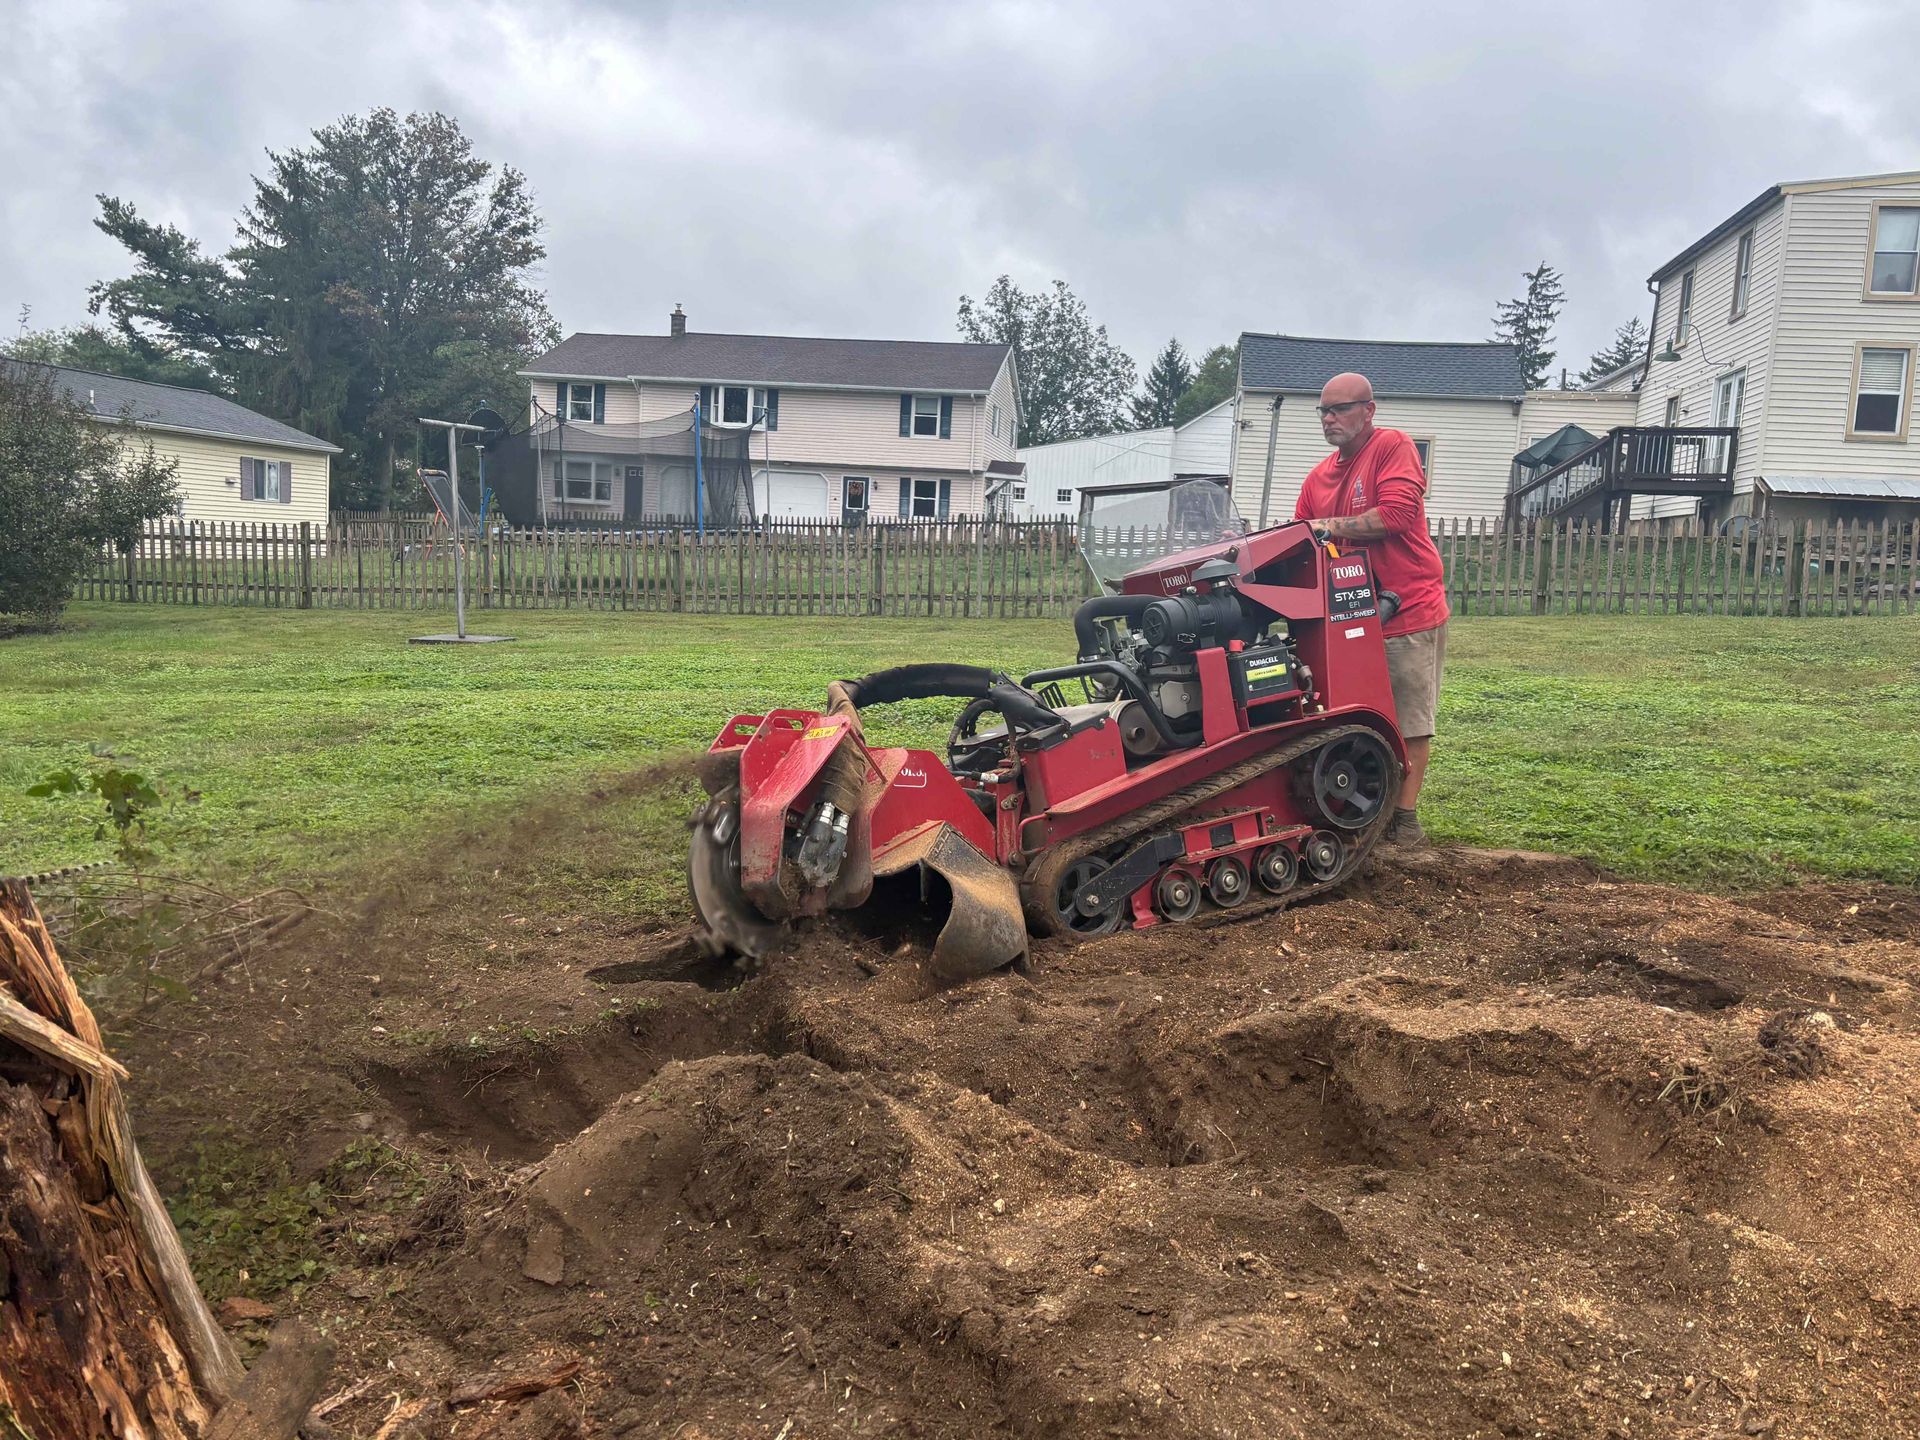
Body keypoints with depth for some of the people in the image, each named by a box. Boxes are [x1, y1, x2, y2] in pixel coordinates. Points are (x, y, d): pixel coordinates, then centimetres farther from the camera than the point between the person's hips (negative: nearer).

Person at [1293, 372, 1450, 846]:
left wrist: (1331, 526, -15)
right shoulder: (1319, 476, 13)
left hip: (1409, 609, -7)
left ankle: (1405, 819, 4)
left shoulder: (1393, 448, -7)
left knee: (1409, 722, -1)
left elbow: (1397, 514, -22)